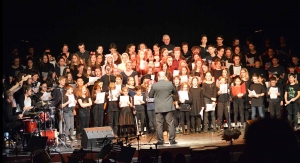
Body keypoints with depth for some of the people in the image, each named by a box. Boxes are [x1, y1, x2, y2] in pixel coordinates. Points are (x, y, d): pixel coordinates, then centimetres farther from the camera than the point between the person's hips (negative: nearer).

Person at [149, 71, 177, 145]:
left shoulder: (154, 85, -8)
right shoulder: (170, 84, -6)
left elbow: (150, 95, 5)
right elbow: (175, 92, 12)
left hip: (159, 108, -1)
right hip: (169, 107, 1)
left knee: (159, 124, 5)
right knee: (170, 124, 6)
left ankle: (160, 141, 5)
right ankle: (172, 140, 6)